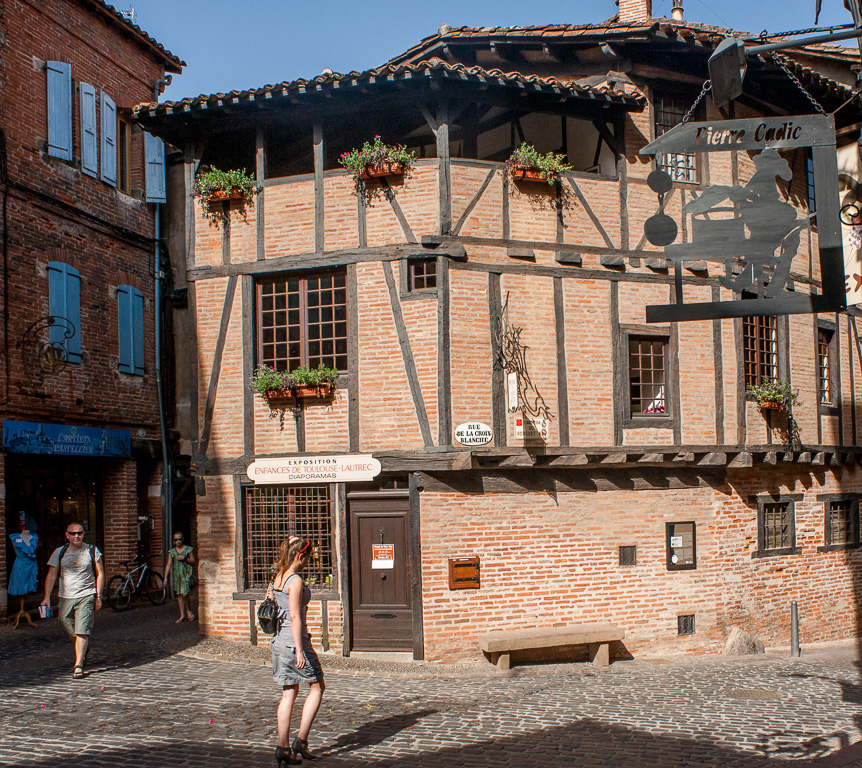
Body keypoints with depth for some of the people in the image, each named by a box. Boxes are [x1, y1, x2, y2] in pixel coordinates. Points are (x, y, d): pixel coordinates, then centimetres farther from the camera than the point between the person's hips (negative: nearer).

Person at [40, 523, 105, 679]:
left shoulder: (92, 551, 1)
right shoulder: (59, 553, 5)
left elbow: (100, 574, 6)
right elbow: (51, 575, 5)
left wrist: (98, 596, 0)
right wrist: (47, 597, -5)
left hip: (86, 596, -3)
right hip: (66, 597, 3)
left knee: (82, 632, -13)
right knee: (71, 632, 11)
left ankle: (78, 666, -13)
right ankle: (82, 650, 40)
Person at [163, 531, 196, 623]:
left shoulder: (188, 549, 0)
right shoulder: (172, 551, 6)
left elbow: (193, 562, 4)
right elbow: (168, 564, 4)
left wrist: (185, 558, -14)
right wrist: (165, 577, -2)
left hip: (186, 573, -4)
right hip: (177, 574, 4)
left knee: (184, 594, -13)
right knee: (179, 595, 6)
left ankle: (189, 611, 9)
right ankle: (182, 615, 14)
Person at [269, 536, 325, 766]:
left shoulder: (277, 578, 10)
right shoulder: (296, 581, -16)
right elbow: (295, 617, -20)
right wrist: (299, 650, -20)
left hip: (280, 640, 8)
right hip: (295, 639, -8)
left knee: (288, 693, 11)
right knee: (317, 687, 7)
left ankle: (283, 747, 10)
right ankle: (301, 739, 4)